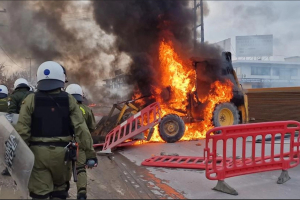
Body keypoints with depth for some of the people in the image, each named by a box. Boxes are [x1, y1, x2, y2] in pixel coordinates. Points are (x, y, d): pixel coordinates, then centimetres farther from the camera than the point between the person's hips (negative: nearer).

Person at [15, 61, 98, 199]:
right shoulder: (69, 100, -3)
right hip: (61, 152, 1)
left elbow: (22, 130, -7)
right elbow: (81, 128, -7)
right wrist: (90, 153, -4)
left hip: (38, 152, 0)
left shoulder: (31, 100, -3)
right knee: (60, 189, 21)